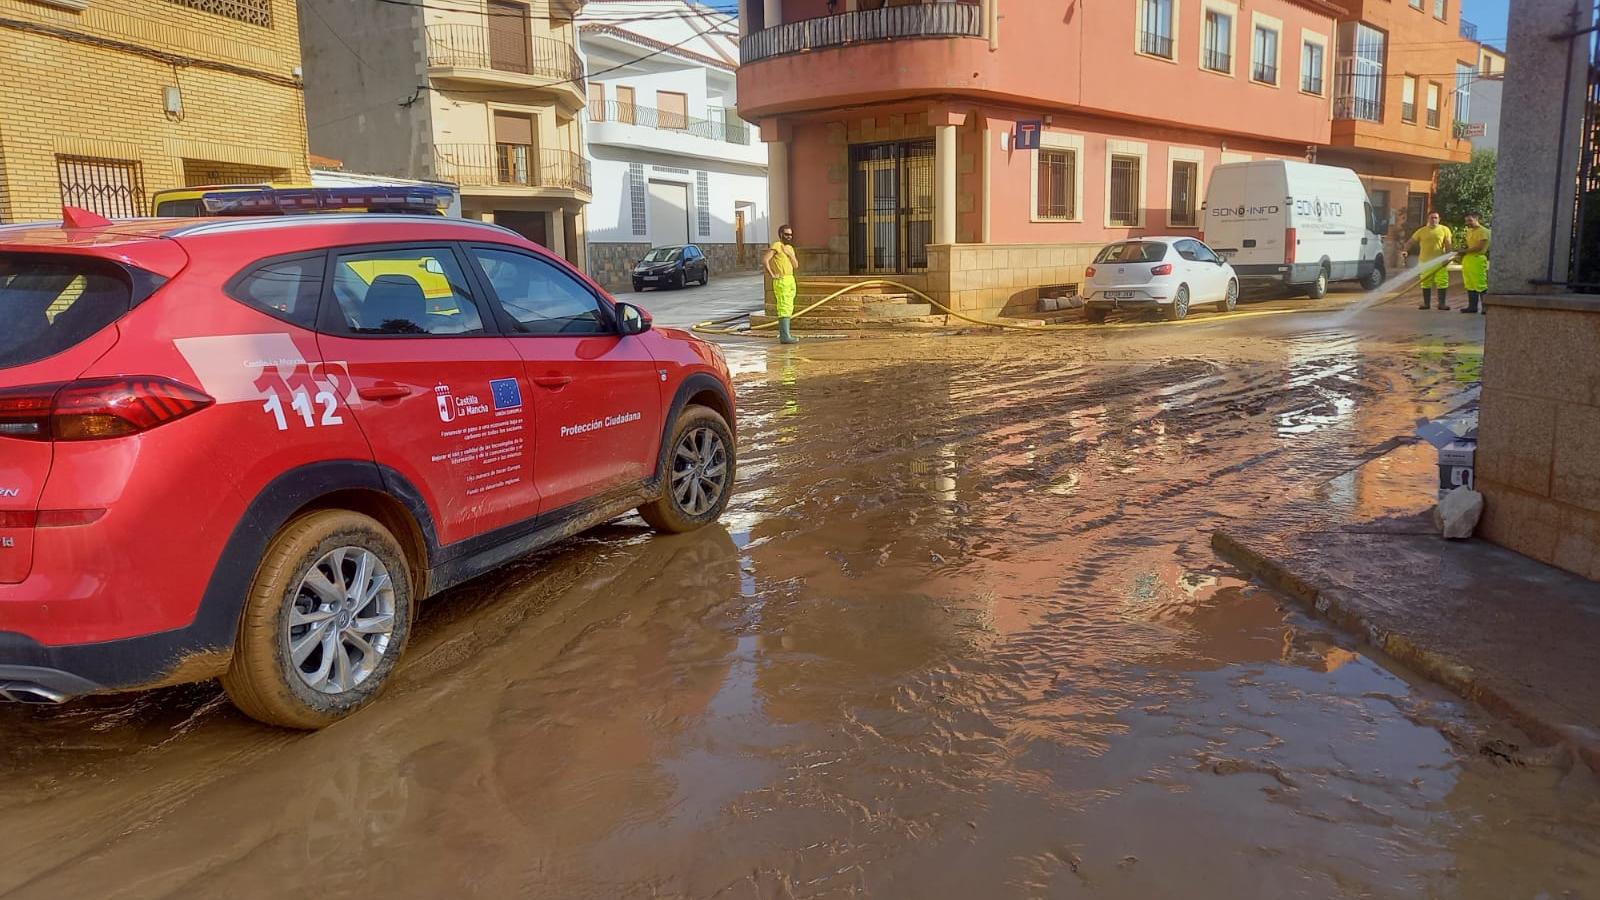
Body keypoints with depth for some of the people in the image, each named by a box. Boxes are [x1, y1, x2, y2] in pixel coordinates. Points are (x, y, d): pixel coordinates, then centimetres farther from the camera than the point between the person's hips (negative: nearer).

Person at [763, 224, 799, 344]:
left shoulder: (790, 248, 17)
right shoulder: (776, 246, -8)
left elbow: (796, 266, 8)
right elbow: (764, 259, -20)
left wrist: (789, 254, -5)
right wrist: (771, 275, -17)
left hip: (790, 280, 9)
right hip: (781, 281, -9)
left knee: (788, 308, 14)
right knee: (784, 308, -14)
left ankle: (783, 333, 22)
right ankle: (785, 336, -18)